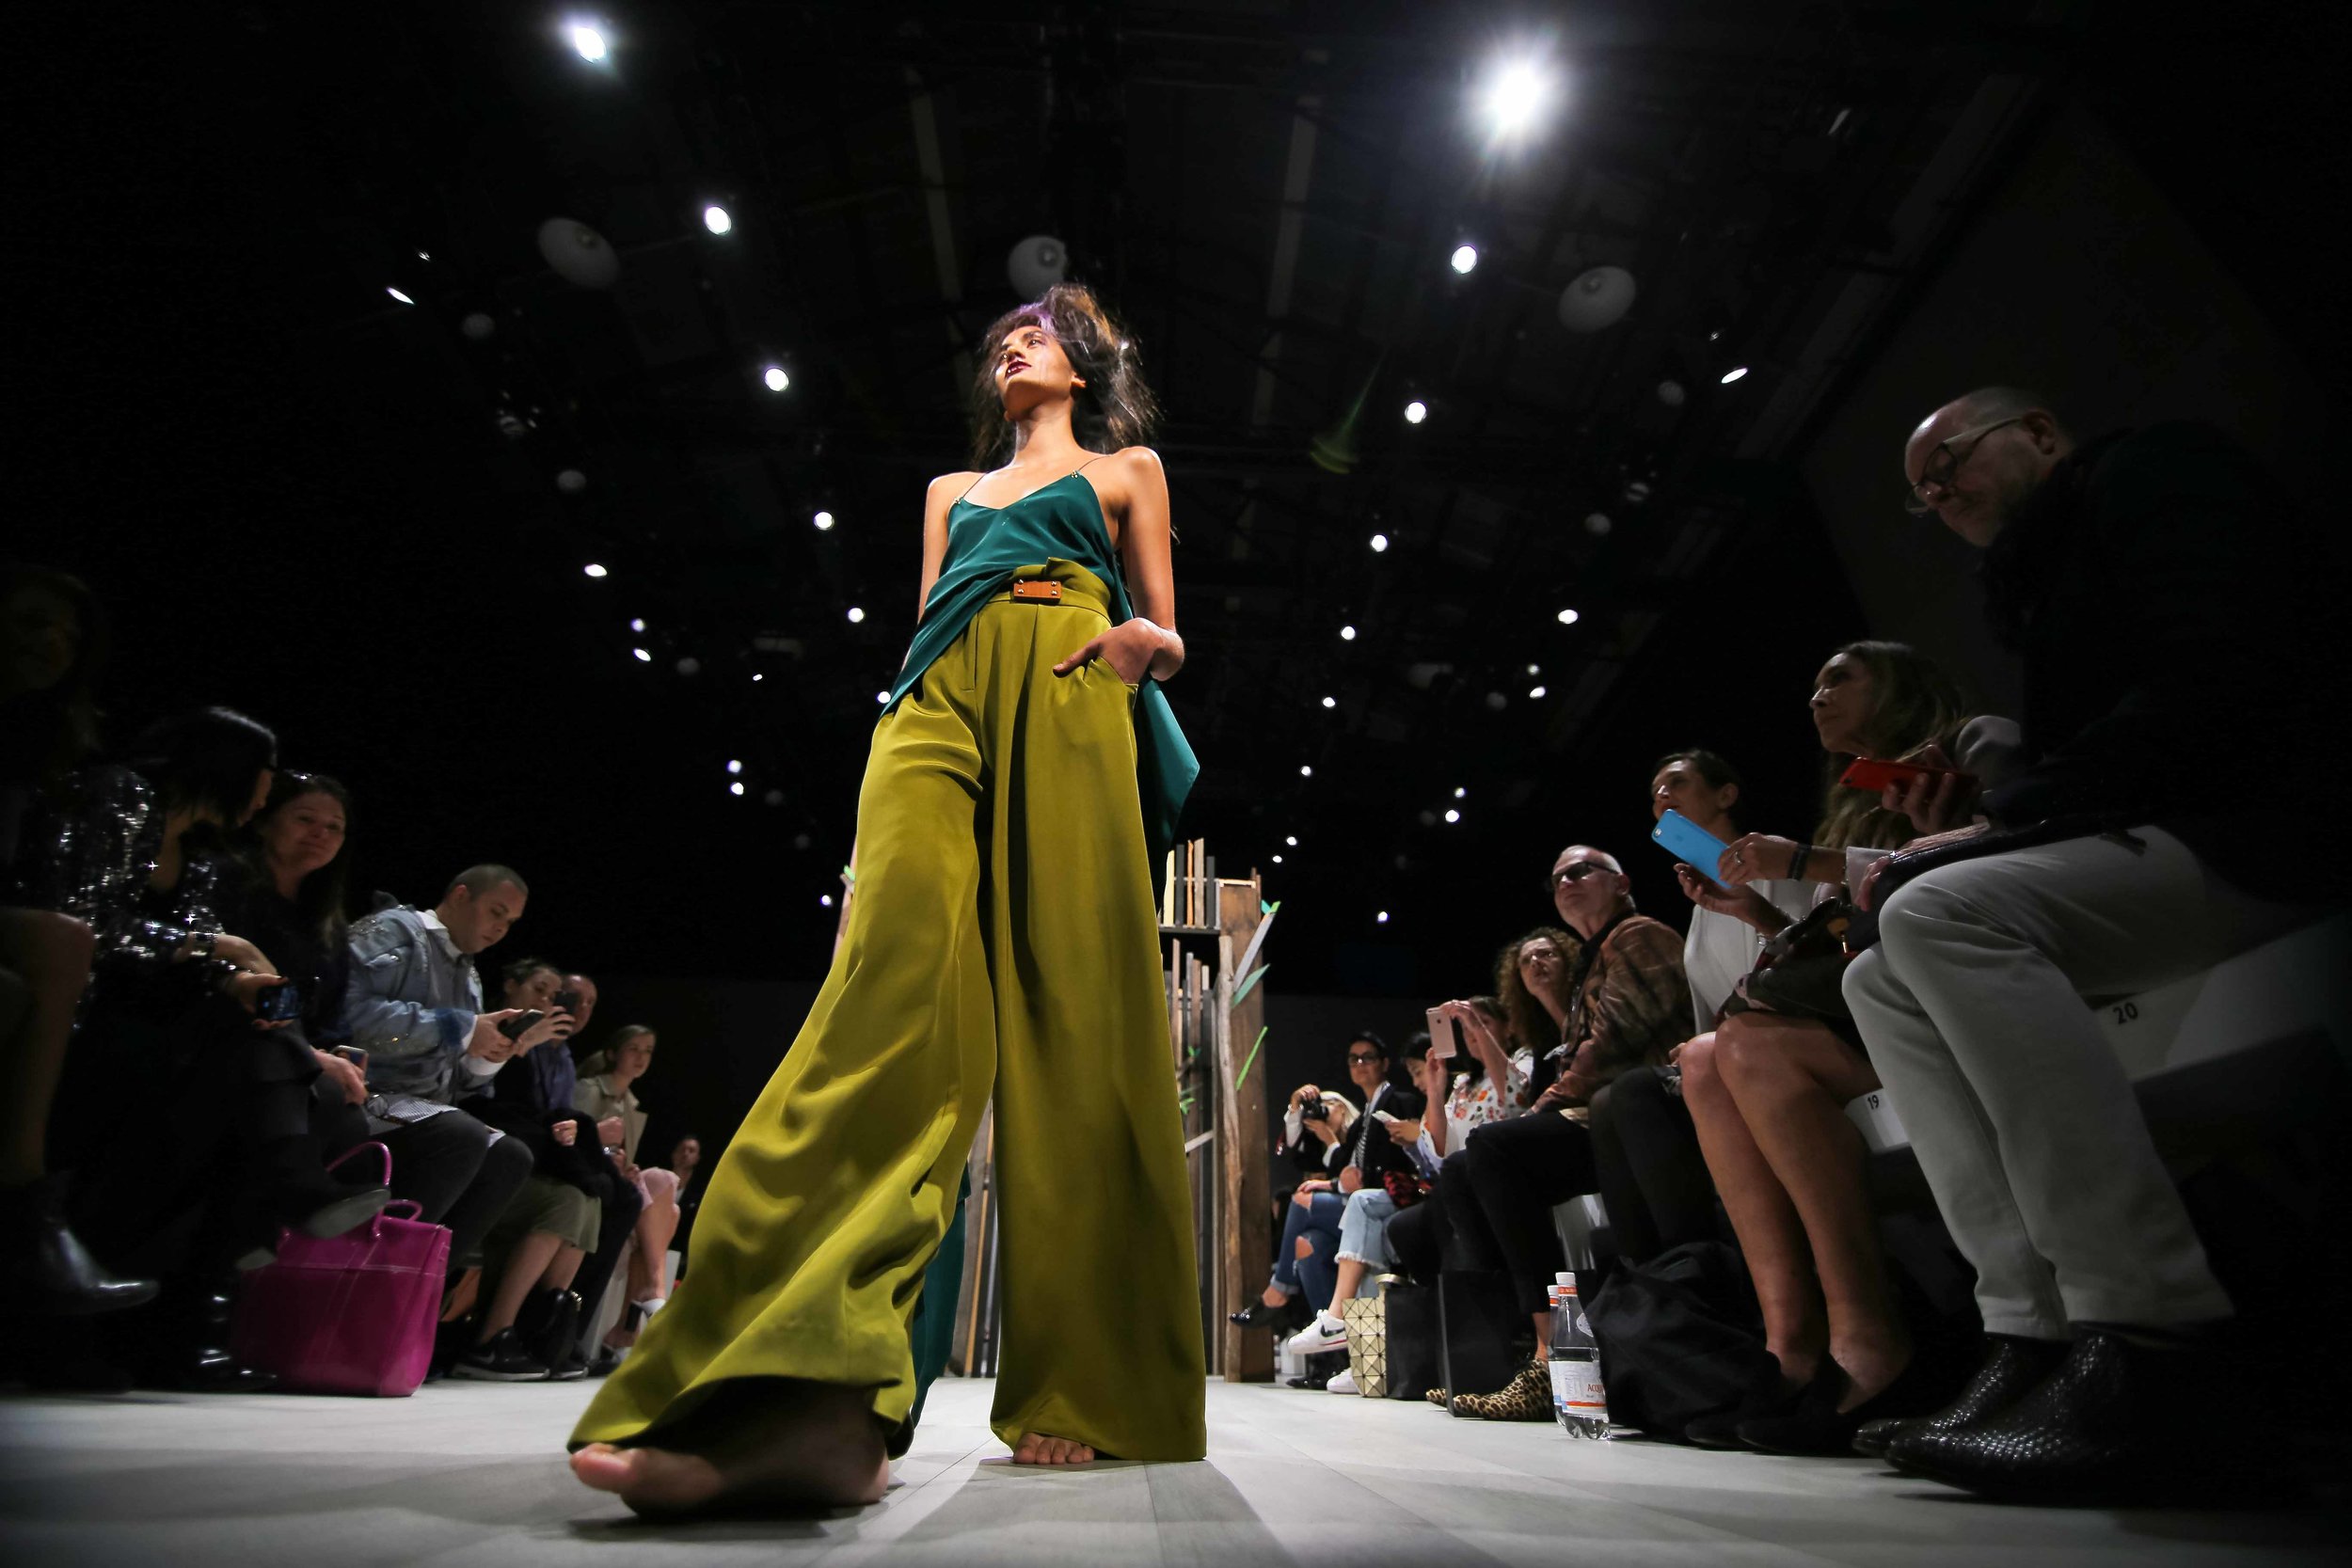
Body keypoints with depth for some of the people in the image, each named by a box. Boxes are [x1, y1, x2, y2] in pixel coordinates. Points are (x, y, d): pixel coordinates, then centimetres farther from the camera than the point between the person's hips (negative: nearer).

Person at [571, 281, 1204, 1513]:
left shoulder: (1125, 470, 28)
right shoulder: (952, 490, 36)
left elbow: (1162, 634, 19)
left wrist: (1153, 645, -5)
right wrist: (897, 747, 6)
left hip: (1070, 702, -2)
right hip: (941, 703, 2)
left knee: (1073, 1018, -16)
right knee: (897, 977, -24)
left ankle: (1080, 1394, -12)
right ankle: (813, 1397, -35)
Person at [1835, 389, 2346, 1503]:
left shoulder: (2157, 471, -1)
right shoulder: (2042, 588, 24)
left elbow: (2220, 692, -18)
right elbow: (2065, 784, 16)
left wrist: (2000, 818, -15)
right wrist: (1957, 846, -1)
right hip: (2158, 848, 9)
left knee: (1941, 911, -29)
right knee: (1884, 979, -2)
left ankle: (2158, 1355, -28)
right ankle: (2037, 1335, -12)